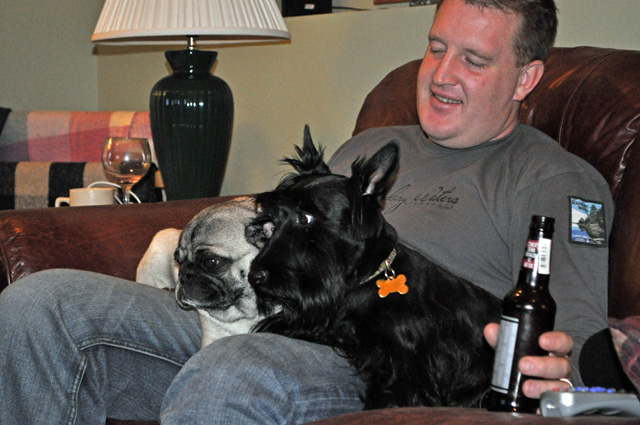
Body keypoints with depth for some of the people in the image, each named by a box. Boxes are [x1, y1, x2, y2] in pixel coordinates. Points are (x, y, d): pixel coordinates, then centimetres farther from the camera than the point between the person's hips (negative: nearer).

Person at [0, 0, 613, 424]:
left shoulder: (559, 181, 8)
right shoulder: (367, 148, 28)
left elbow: (580, 325, -6)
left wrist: (556, 365, -31)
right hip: (254, 327, 7)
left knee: (232, 374, -42)